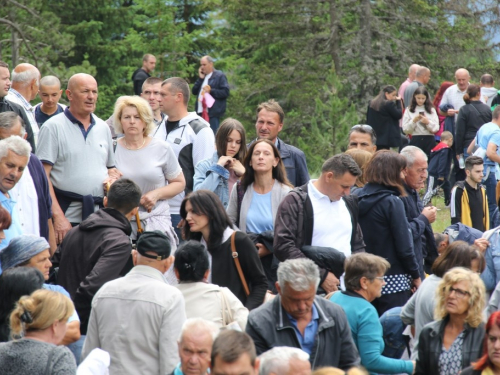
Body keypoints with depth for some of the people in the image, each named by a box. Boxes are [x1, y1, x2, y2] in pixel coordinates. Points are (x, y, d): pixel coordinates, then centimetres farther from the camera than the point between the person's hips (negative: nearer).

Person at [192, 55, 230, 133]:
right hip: (201, 112, 7)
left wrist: (211, 91, -16)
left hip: (213, 113, -7)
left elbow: (225, 92, -8)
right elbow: (194, 91, 14)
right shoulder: (202, 76, 21)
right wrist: (200, 78, 5)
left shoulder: (219, 76, 0)